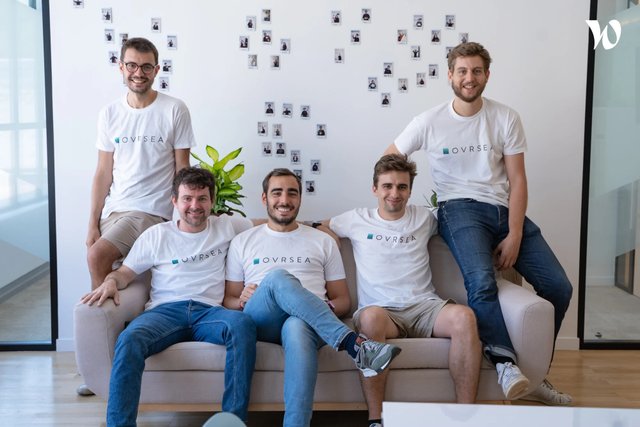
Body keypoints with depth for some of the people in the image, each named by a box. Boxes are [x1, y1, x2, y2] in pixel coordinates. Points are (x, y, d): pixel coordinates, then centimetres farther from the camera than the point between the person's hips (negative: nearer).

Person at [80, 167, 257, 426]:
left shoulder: (226, 226, 19)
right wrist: (110, 281, -5)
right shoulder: (156, 235, 16)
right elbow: (126, 271, 16)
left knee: (242, 324, -36)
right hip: (165, 310, 0)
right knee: (129, 340, -36)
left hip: (208, 312, 0)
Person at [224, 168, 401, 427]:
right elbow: (228, 301, 19)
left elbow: (343, 300, 18)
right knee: (278, 278, -35)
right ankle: (355, 345, -43)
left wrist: (328, 308, -6)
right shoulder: (243, 242, 21)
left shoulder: (323, 242, 21)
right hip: (260, 323, 0)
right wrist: (242, 301, -6)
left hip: (306, 322, 0)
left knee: (297, 328, -41)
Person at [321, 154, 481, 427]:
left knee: (464, 316, -31)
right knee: (370, 316, -39)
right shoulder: (357, 220, 16)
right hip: (381, 310, -2)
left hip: (424, 306, 2)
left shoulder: (424, 218, 20)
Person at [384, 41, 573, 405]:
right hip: (461, 210, -3)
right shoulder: (430, 122, 0)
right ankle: (506, 362, -27)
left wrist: (514, 235, -10)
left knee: (559, 287, -5)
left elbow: (517, 179, 1)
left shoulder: (506, 118, 3)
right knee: (481, 281, -35)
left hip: (505, 210, 4)